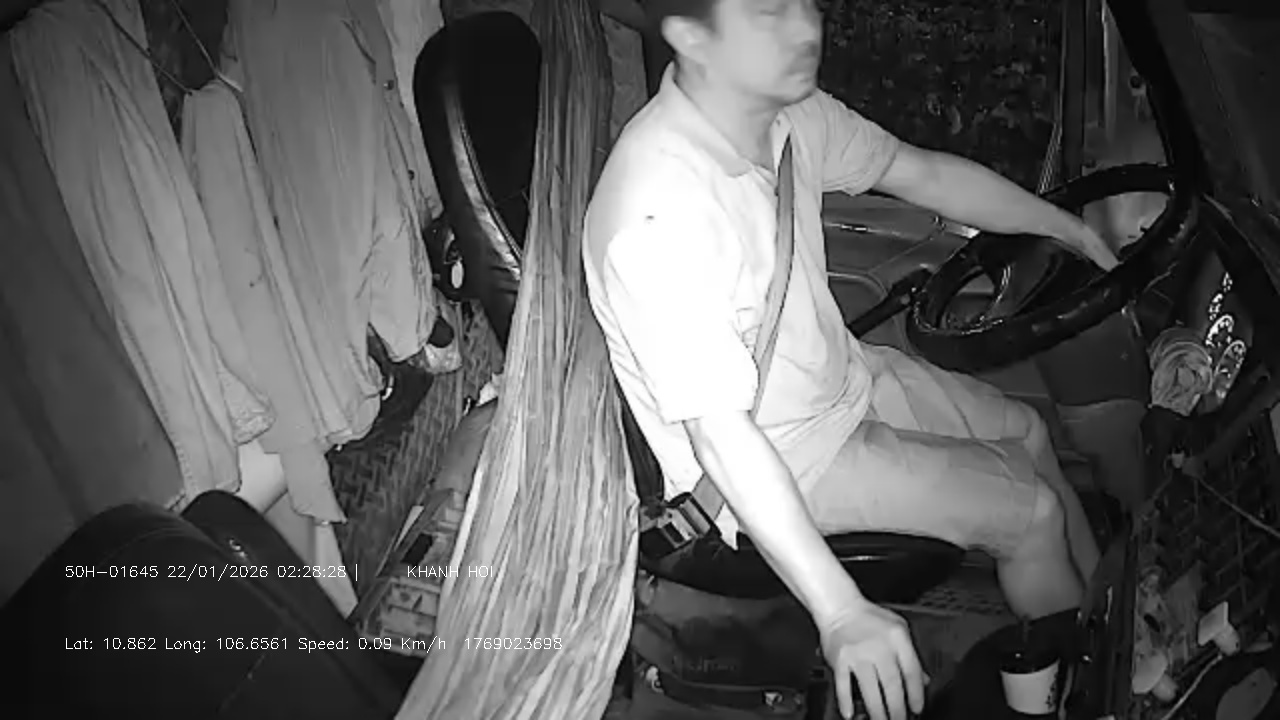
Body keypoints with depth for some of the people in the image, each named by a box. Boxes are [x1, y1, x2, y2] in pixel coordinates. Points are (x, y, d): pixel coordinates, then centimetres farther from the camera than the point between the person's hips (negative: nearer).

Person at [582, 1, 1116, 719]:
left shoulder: (788, 113, -12)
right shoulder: (658, 219, -37)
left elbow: (922, 173, 5)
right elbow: (721, 431, -36)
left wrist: (1075, 230, 8)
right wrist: (841, 613, -37)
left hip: (839, 375, 8)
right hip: (775, 456, -8)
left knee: (1027, 430, 16)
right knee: (1032, 511, -4)